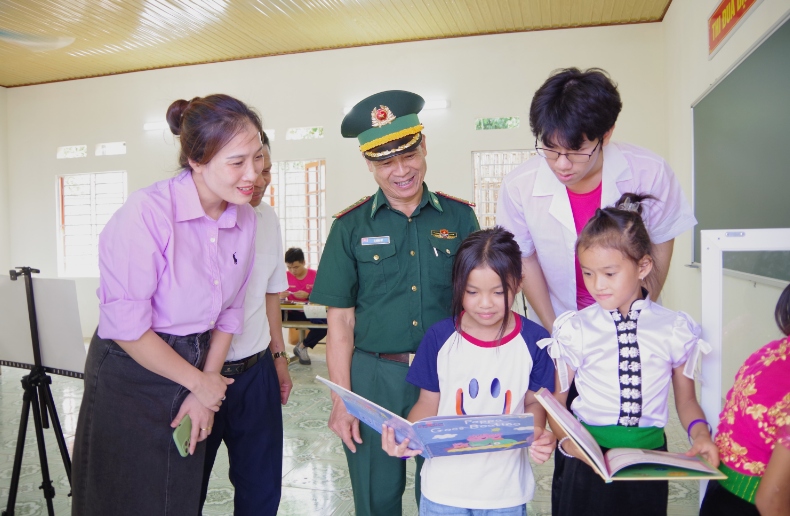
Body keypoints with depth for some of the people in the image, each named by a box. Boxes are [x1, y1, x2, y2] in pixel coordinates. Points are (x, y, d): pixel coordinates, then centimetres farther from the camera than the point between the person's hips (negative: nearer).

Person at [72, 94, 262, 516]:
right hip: (130, 375, -5)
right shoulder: (147, 212, -22)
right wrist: (199, 382, -10)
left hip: (196, 366, 5)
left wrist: (206, 387, 0)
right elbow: (126, 326, -21)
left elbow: (229, 309, 4)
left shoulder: (243, 219, -3)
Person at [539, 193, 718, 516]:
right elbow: (555, 400, -1)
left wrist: (699, 432, -10)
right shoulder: (575, 330, -6)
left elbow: (685, 399, 9)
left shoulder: (674, 329, -1)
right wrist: (566, 439, -18)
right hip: (591, 457, -1)